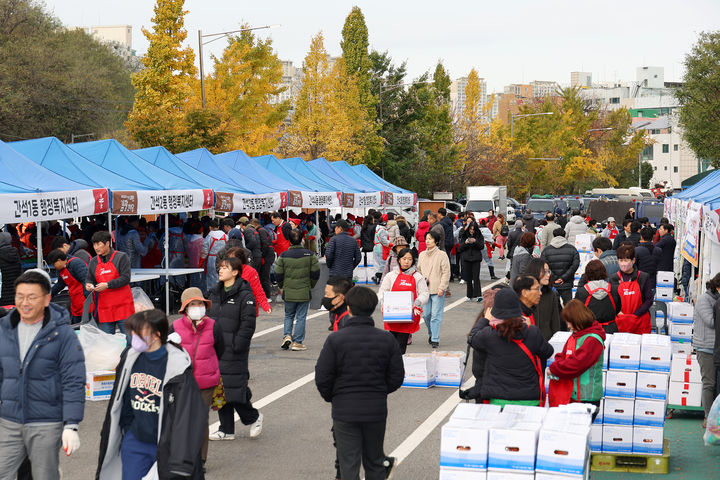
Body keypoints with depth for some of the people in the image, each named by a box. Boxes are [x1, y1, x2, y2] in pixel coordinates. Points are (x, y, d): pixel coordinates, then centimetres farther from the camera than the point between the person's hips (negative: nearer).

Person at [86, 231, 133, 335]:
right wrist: (88, 285, -5)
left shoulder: (121, 257, -4)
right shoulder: (93, 262, 13)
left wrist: (107, 285, -19)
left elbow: (126, 278, -12)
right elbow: (89, 279, 18)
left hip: (123, 306, -4)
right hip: (104, 309, 5)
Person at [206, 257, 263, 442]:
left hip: (234, 352, -7)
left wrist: (236, 346, -17)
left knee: (234, 388, -7)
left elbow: (248, 325, -13)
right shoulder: (215, 293, 13)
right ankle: (226, 430, 18)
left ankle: (253, 417, 19)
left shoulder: (245, 296, -10)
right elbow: (208, 319, 19)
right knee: (219, 389, 9)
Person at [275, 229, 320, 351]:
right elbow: (316, 272, -2)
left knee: (289, 315, 18)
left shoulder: (283, 256, -6)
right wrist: (311, 285, 14)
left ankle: (287, 336, 1)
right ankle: (297, 342, 5)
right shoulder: (309, 255, -6)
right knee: (301, 317, 6)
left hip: (288, 292, 1)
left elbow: (278, 273, -3)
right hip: (304, 292, -1)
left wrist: (283, 286, 14)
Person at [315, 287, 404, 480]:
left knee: (349, 464, 5)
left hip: (344, 410, -2)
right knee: (374, 461, 17)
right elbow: (397, 377, 1)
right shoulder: (387, 339, -3)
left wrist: (331, 397, 10)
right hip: (377, 410, 3)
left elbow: (322, 377, -9)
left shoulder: (335, 339, -11)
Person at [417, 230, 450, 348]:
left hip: (437, 290, -5)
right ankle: (431, 333, 30)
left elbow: (446, 273, -5)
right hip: (424, 289, 5)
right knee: (425, 314, 7)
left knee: (436, 315, -6)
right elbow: (419, 271, 20)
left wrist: (442, 288, -11)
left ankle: (435, 339, -2)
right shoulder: (422, 255, 12)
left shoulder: (442, 255, -4)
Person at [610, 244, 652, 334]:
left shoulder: (643, 277, 1)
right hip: (620, 323, 1)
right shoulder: (614, 279, 6)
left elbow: (649, 300, -1)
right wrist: (617, 312, -10)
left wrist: (635, 315, -11)